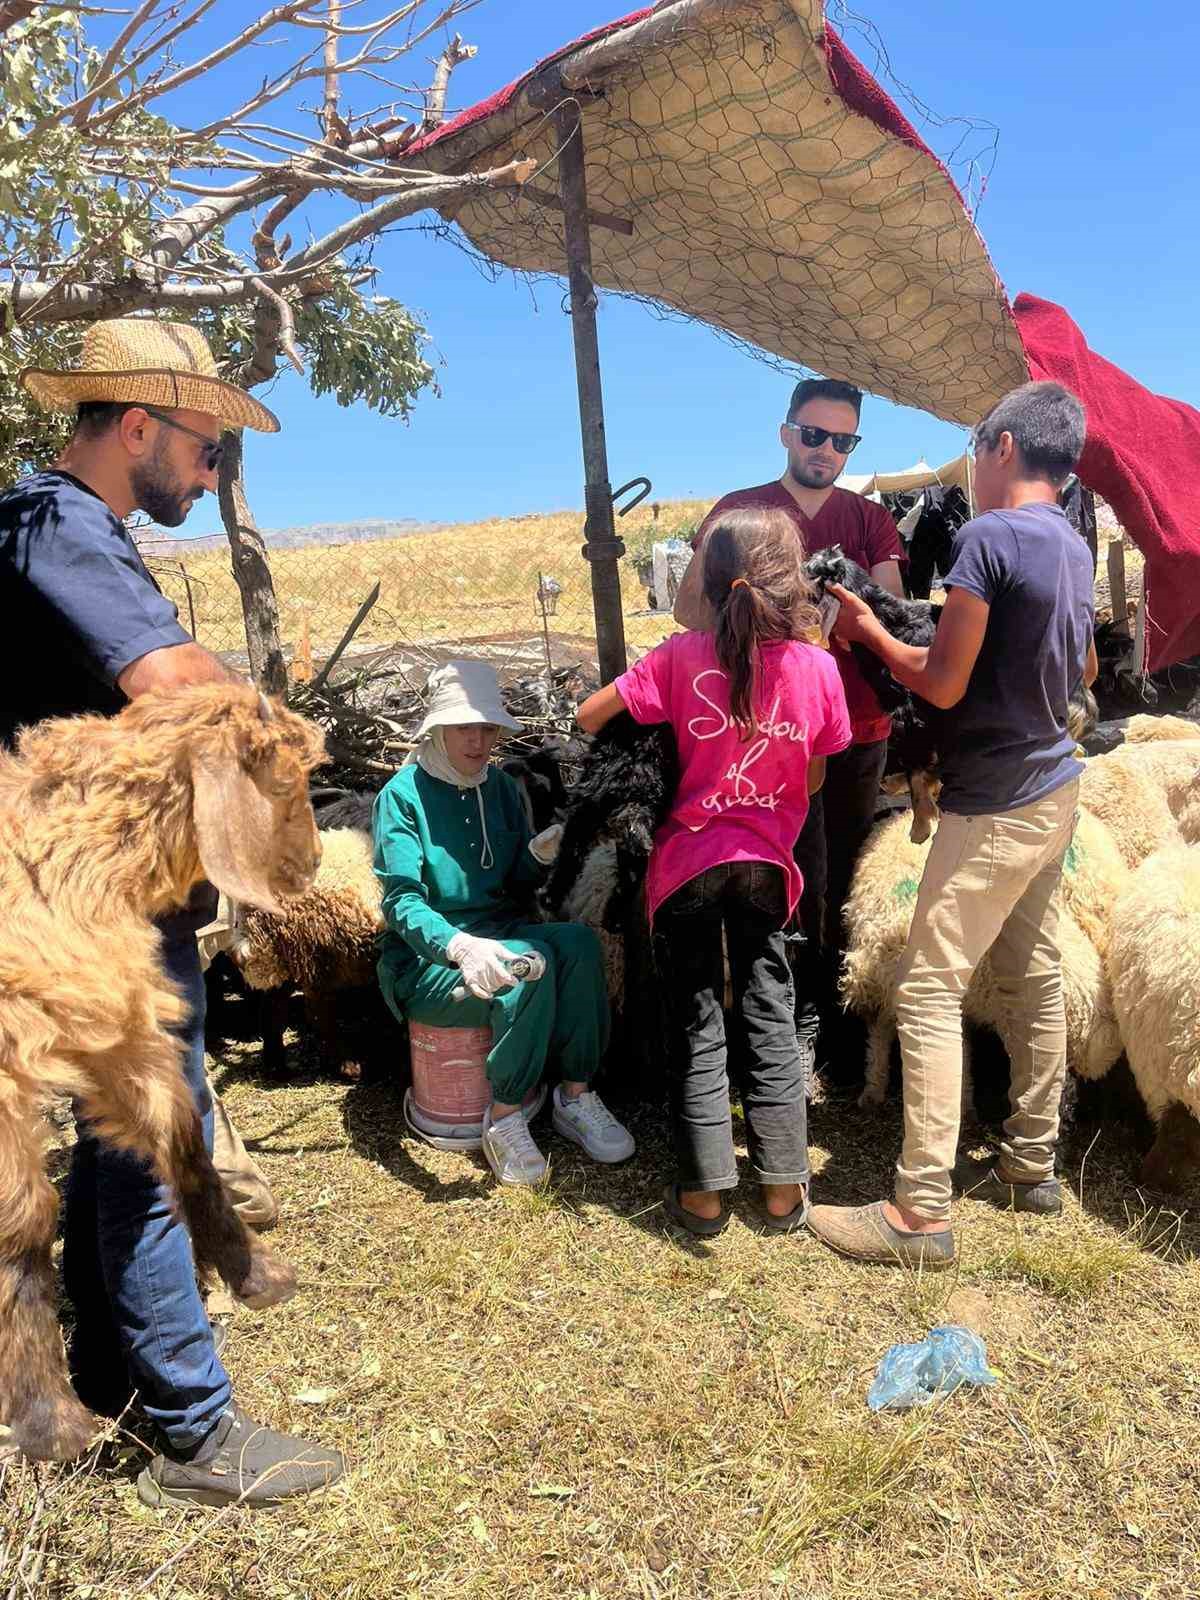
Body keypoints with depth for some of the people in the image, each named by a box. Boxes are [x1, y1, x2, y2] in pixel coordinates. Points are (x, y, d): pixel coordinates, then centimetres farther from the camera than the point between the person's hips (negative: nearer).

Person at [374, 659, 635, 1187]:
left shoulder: (500, 787, 8)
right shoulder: (404, 795, -10)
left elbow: (517, 887, 11)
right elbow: (401, 901, -19)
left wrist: (539, 856, -12)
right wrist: (459, 945, -39)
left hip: (500, 936, 5)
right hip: (426, 961, -5)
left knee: (578, 941, -24)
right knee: (532, 961, -32)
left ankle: (576, 1098, -15)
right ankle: (504, 1120, -19)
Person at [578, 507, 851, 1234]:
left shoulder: (683, 656, -12)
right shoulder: (818, 667, -7)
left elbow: (589, 717, -6)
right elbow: (813, 781, 2)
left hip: (688, 862, -1)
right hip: (766, 864, 1)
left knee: (699, 1028, 11)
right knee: (770, 1020, 15)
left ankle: (703, 1192, 17)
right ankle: (784, 1188, 23)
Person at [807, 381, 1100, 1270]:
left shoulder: (989, 536, -17)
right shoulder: (1074, 548, 10)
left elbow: (943, 685, -16)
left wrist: (867, 630, -2)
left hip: (995, 806, -9)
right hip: (1055, 789, 9)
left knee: (930, 993, -7)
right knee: (1033, 976, 16)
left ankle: (922, 1213, -4)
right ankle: (1032, 1166, 28)